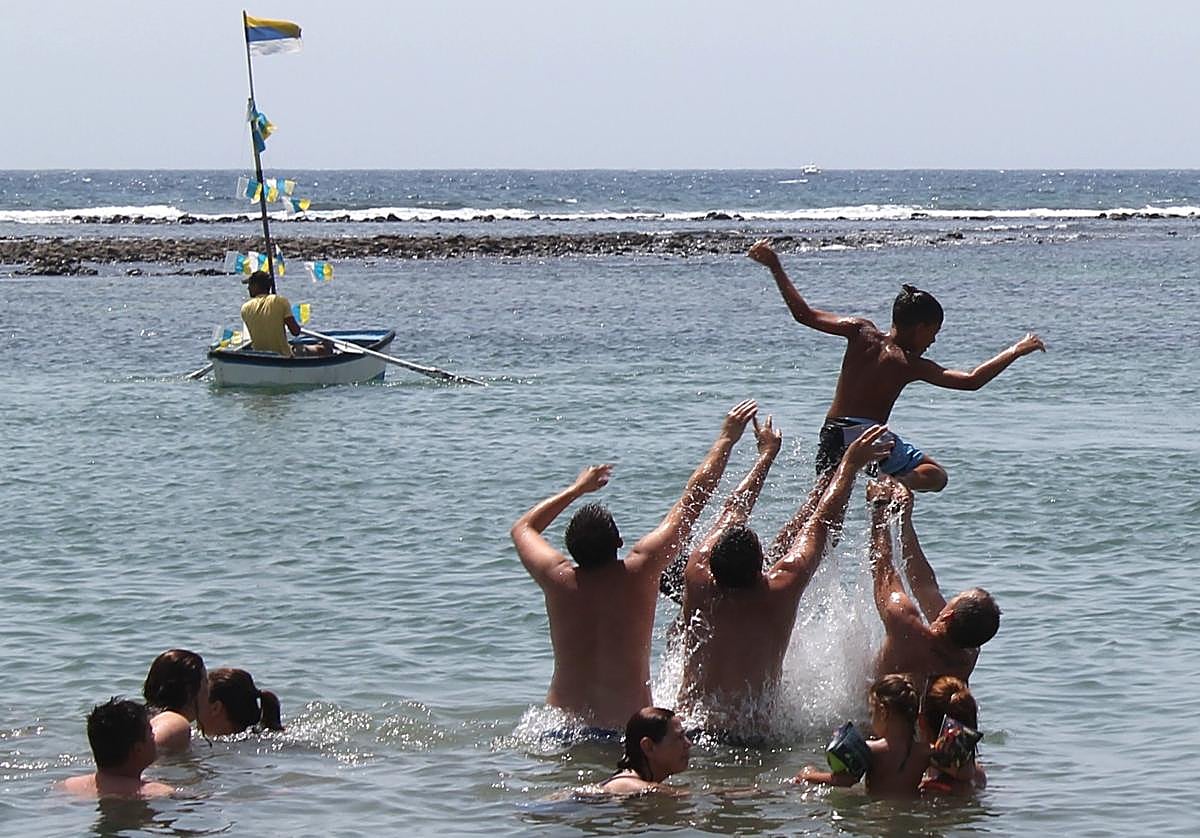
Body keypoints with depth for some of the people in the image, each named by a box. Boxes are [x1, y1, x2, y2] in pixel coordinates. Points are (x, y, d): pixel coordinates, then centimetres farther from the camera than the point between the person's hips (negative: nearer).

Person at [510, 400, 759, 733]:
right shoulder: (640, 572, -8)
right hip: (627, 728, -2)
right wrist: (726, 440, 12)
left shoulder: (557, 579, -2)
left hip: (560, 725, 2)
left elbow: (523, 527, 22)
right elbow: (693, 500, 3)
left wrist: (577, 489, 32)